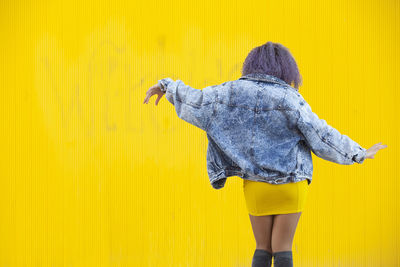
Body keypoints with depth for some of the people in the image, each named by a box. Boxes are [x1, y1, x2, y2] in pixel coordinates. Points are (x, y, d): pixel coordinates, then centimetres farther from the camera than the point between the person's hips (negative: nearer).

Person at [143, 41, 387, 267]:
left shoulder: (234, 92, -4)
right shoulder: (289, 99, -12)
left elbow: (195, 100, 5)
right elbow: (322, 137, -11)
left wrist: (166, 85, 23)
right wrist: (361, 154, -1)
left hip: (256, 185, 3)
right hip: (290, 184, -2)